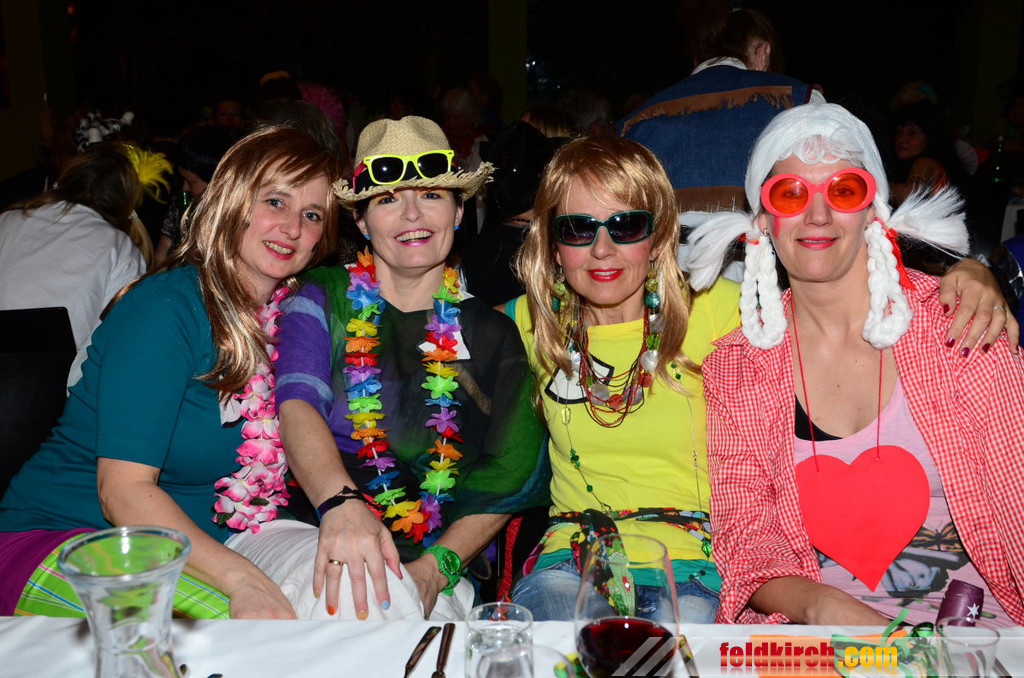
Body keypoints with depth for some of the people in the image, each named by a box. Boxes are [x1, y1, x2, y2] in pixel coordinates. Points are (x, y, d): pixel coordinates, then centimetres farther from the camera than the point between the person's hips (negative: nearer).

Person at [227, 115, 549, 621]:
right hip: (302, 531, -1)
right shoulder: (324, 298, 7)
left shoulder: (490, 333, 11)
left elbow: (506, 479, 6)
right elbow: (298, 404, -11)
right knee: (365, 595, -34)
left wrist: (436, 567, -11)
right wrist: (339, 503, -32)